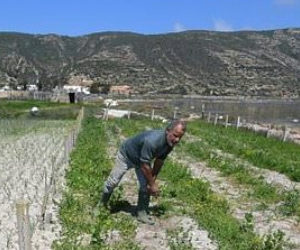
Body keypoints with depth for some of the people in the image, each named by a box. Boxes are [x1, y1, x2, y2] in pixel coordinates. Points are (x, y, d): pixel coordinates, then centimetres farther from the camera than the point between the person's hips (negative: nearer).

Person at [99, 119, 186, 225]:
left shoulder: (170, 143, -20)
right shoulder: (152, 141, -46)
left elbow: (159, 161, -5)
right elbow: (145, 166, -37)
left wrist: (152, 180, -8)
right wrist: (152, 184, -25)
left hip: (142, 158, 6)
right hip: (126, 155, -6)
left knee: (146, 186, -2)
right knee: (113, 181, 6)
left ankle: (142, 213, 12)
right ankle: (102, 205, 32)